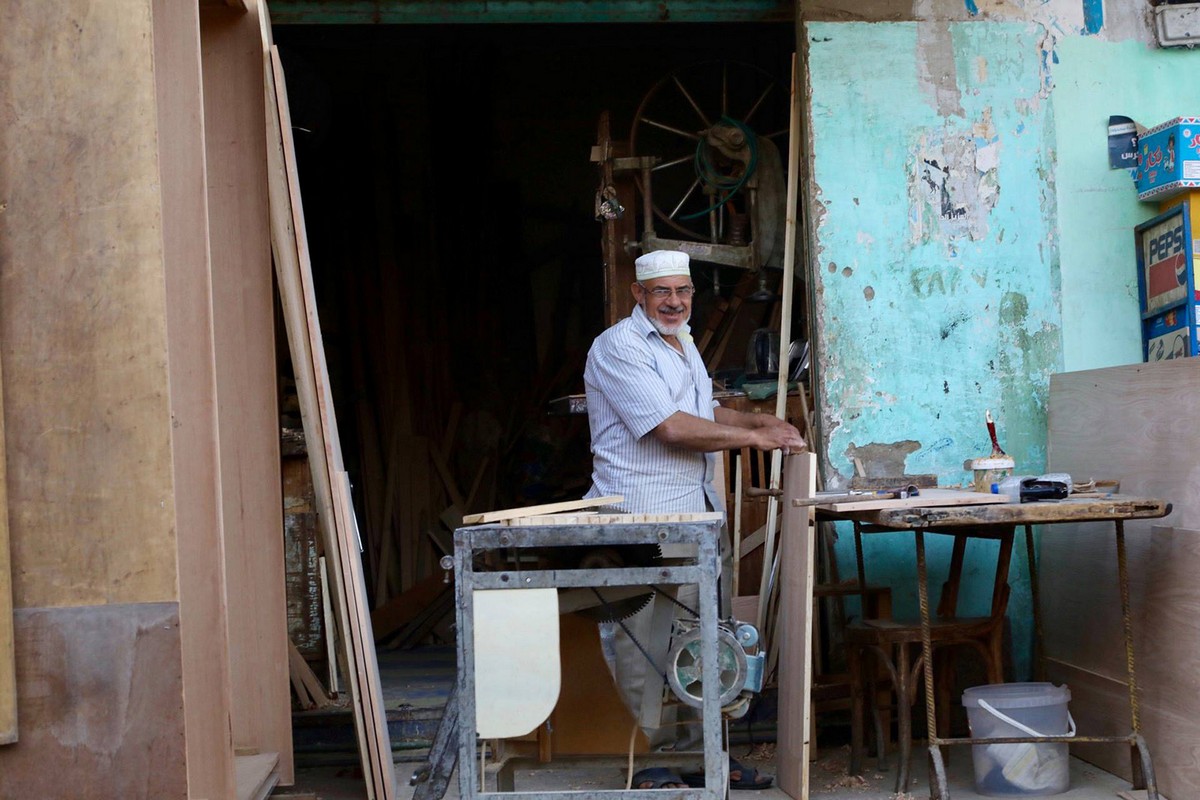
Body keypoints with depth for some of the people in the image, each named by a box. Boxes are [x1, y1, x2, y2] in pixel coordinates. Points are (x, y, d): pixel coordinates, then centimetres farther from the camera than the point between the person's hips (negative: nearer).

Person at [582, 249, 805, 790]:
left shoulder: (682, 343, 19)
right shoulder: (619, 348, -12)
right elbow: (671, 427, -20)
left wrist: (763, 420, 15)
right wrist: (755, 437, -14)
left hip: (698, 510, 9)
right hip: (643, 516, -9)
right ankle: (649, 764, 6)